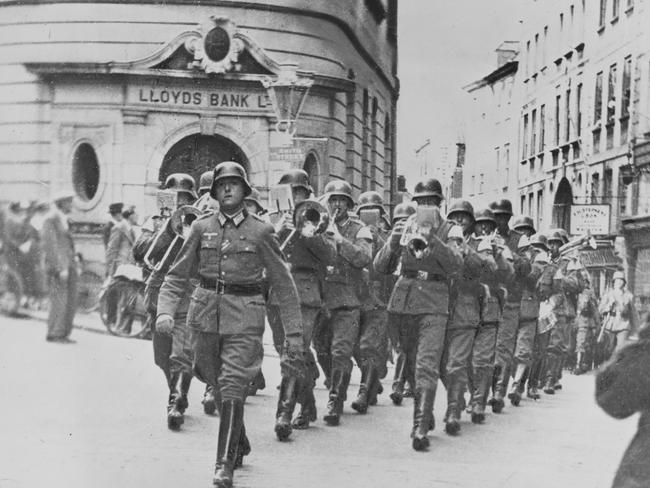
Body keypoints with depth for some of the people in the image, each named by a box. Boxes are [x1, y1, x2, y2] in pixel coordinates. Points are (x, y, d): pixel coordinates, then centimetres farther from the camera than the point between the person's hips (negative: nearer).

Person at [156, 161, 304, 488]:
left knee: (233, 388, -11)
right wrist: (165, 311, -11)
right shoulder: (201, 228, 6)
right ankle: (239, 441, 41)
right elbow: (177, 276, 7)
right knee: (215, 380, 15)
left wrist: (294, 334, -4)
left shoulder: (261, 232, -1)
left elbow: (283, 285, 1)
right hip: (205, 314, 3)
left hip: (244, 318, -3)